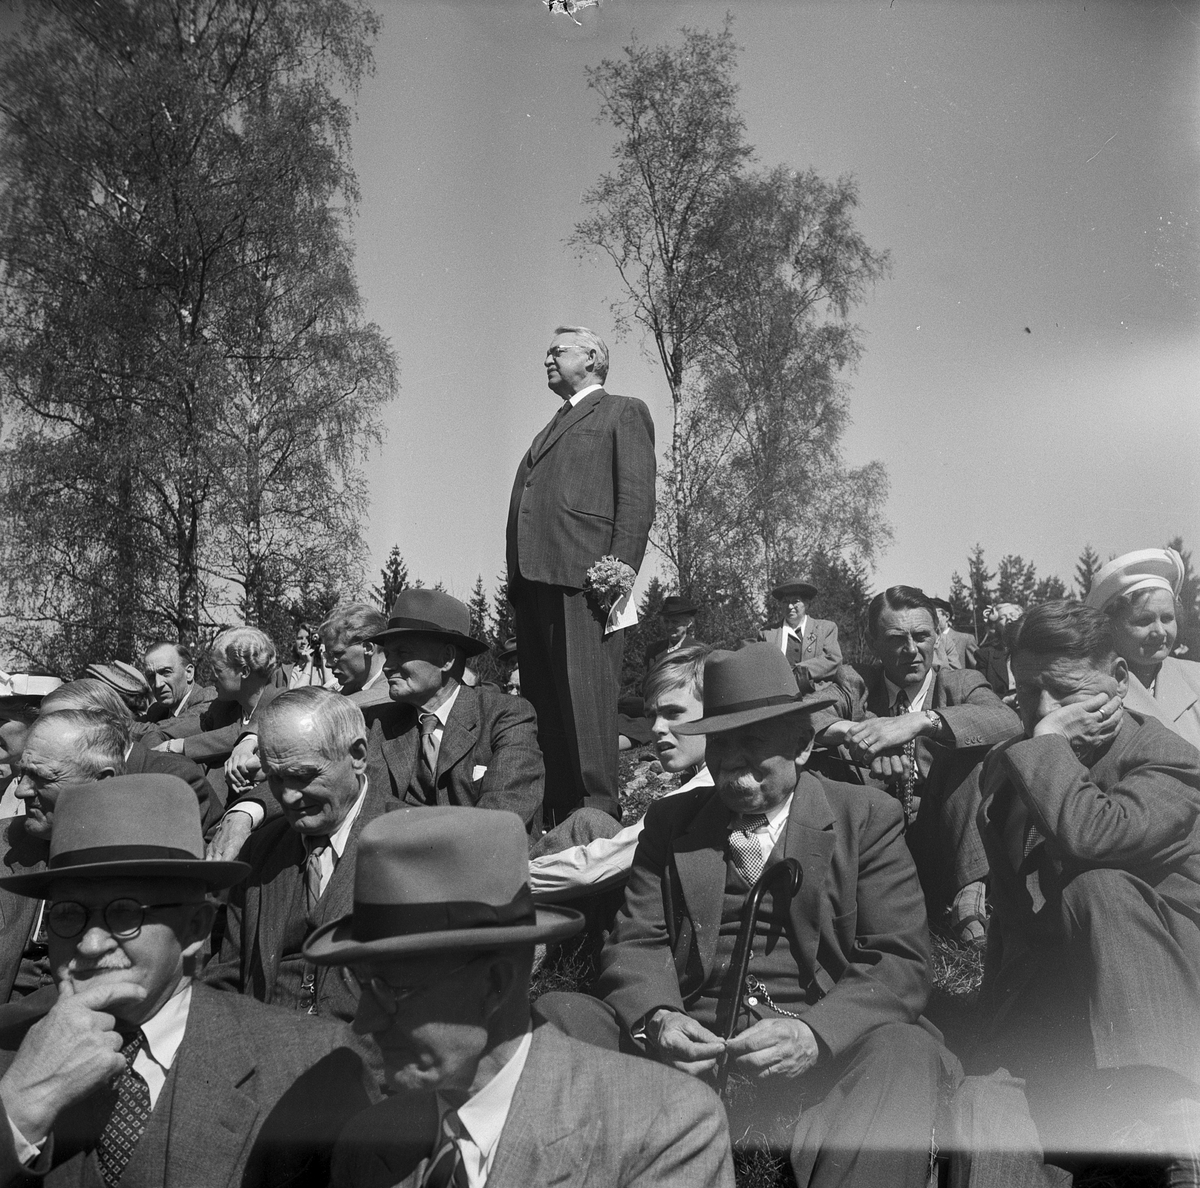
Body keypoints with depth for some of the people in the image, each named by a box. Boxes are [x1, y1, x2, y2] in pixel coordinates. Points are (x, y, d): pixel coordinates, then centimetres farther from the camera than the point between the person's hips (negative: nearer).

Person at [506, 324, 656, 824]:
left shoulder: (624, 413, 10)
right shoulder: (552, 429, 32)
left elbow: (638, 498, -3)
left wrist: (621, 570, -16)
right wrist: (516, 577, 11)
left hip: (584, 577, -7)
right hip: (533, 577, 8)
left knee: (585, 698, -13)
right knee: (541, 701, 3)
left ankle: (598, 814, -12)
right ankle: (552, 818, 5)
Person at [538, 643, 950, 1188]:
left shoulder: (867, 817, 8)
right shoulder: (670, 821, 16)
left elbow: (902, 963, -1)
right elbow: (635, 942, 8)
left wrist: (813, 1035, -21)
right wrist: (656, 1019, -16)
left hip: (821, 1048, -2)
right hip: (689, 1042, 2)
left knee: (904, 1054, -34)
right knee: (552, 1015, -21)